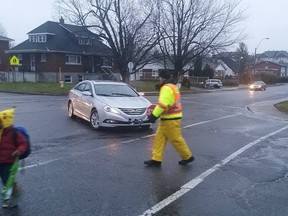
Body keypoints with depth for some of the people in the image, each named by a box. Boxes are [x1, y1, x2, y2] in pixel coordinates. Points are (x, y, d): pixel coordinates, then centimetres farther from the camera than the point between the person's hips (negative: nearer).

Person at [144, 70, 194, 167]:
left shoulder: (167, 88, -17)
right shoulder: (172, 87, 17)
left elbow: (162, 104, -26)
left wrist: (154, 115, -20)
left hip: (170, 120, -11)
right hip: (168, 119, 11)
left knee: (176, 139, 0)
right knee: (159, 138, 8)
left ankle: (188, 157, 15)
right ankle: (156, 159, 10)